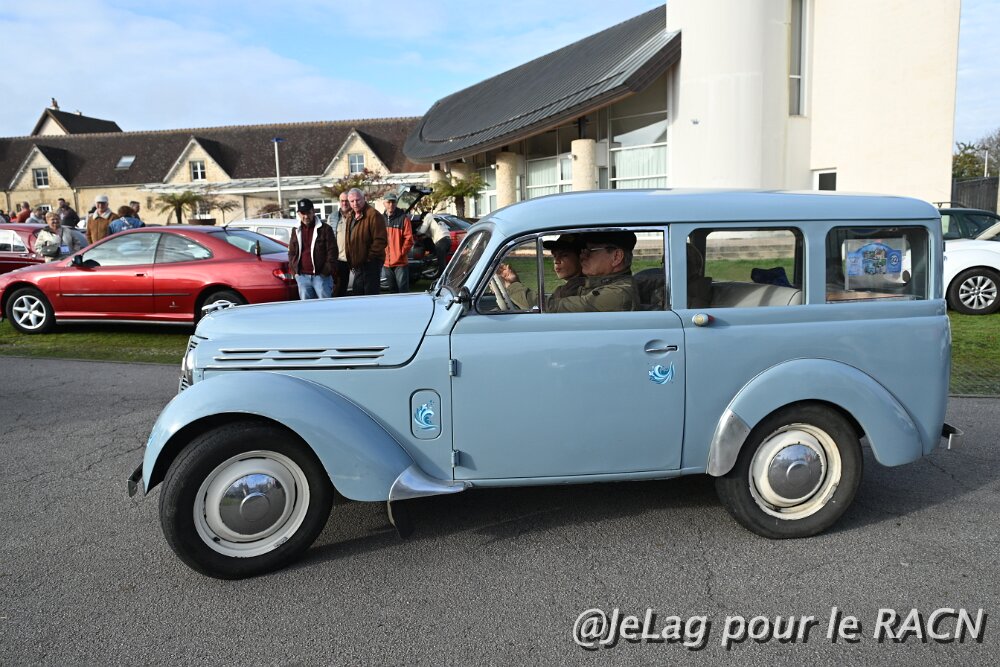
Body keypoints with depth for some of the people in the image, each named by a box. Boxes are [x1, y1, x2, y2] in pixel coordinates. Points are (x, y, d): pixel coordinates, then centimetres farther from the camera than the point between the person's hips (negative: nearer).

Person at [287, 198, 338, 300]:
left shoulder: (325, 229, -1)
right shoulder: (296, 231, 13)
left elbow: (332, 251, -4)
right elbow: (291, 252, 17)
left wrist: (328, 271, -11)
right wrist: (294, 270, 5)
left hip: (321, 276, -4)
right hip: (302, 276, 4)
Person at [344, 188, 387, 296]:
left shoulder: (373, 215, -14)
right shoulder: (352, 217, 16)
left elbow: (380, 240, -19)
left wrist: (370, 258, -17)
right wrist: (351, 262, 15)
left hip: (371, 263, -9)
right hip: (358, 265, 9)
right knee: (357, 294, 13)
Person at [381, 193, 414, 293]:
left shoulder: (403, 218, -4)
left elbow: (409, 239, -7)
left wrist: (401, 253, -12)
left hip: (401, 262, -5)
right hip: (387, 262, 5)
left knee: (403, 289, -6)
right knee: (392, 290, 15)